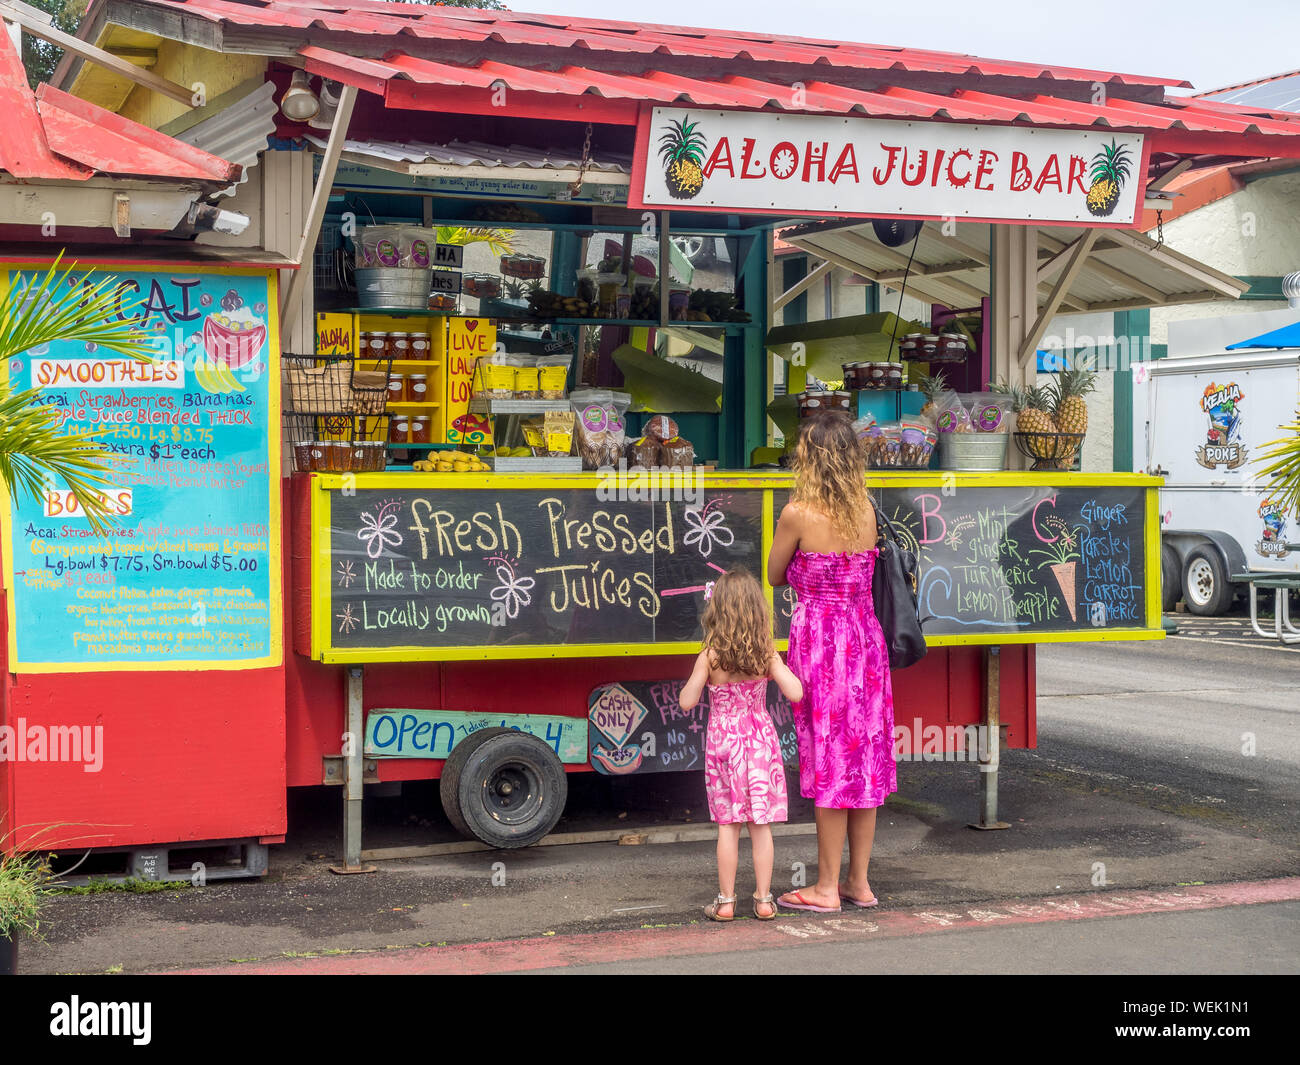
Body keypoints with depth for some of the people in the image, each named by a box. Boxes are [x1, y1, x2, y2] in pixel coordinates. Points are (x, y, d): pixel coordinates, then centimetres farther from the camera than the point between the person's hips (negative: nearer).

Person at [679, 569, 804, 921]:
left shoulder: (710, 656, -10)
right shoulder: (766, 654, -7)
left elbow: (687, 701, -8)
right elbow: (795, 693, -10)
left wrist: (695, 678, 10)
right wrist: (779, 668, 7)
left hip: (723, 743, -1)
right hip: (760, 741, 1)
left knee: (728, 825, 5)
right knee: (761, 825, 8)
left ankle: (726, 901, 10)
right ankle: (764, 900, 12)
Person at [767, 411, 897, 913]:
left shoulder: (798, 514, -12)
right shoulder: (867, 511, 3)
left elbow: (775, 576, 1)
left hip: (819, 640, -5)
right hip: (865, 638, 5)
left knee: (828, 759, 0)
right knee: (865, 756, 11)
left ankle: (827, 887, 8)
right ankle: (859, 881, 19)